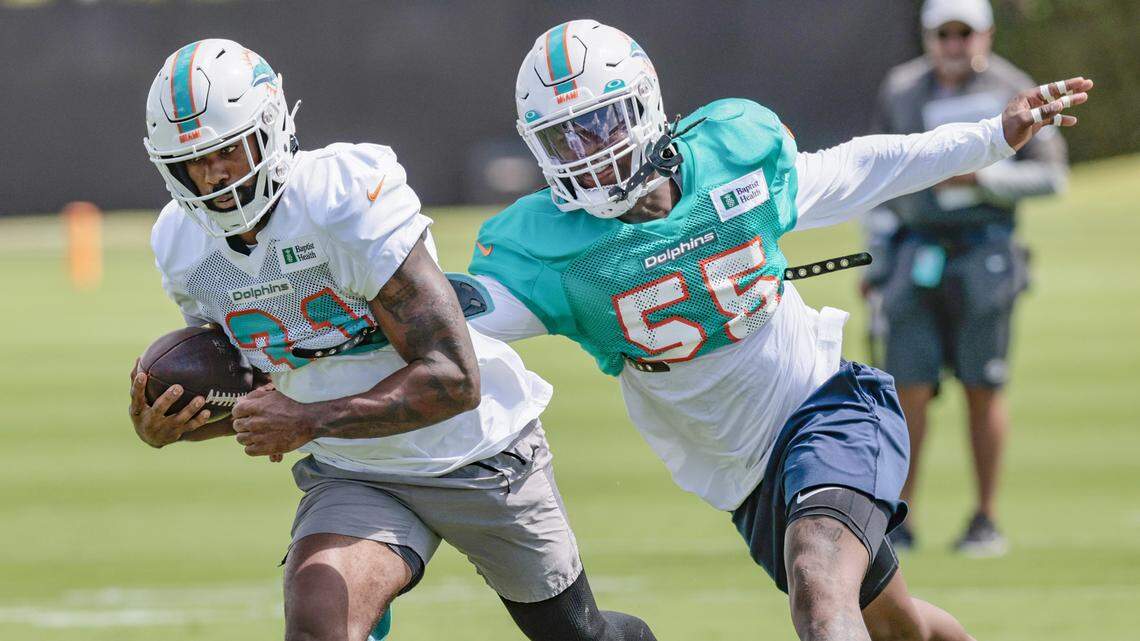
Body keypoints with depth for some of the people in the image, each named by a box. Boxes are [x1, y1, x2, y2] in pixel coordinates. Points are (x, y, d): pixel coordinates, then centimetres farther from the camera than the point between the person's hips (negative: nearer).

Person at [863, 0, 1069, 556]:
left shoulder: (1011, 92, 1)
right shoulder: (900, 91, 9)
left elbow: (1050, 175, -1)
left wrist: (980, 177, -15)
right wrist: (880, 249, 9)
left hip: (983, 255, -2)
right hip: (915, 254, 2)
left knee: (983, 388, -1)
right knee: (909, 387, -4)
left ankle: (987, 520, 7)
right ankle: (899, 520, 2)